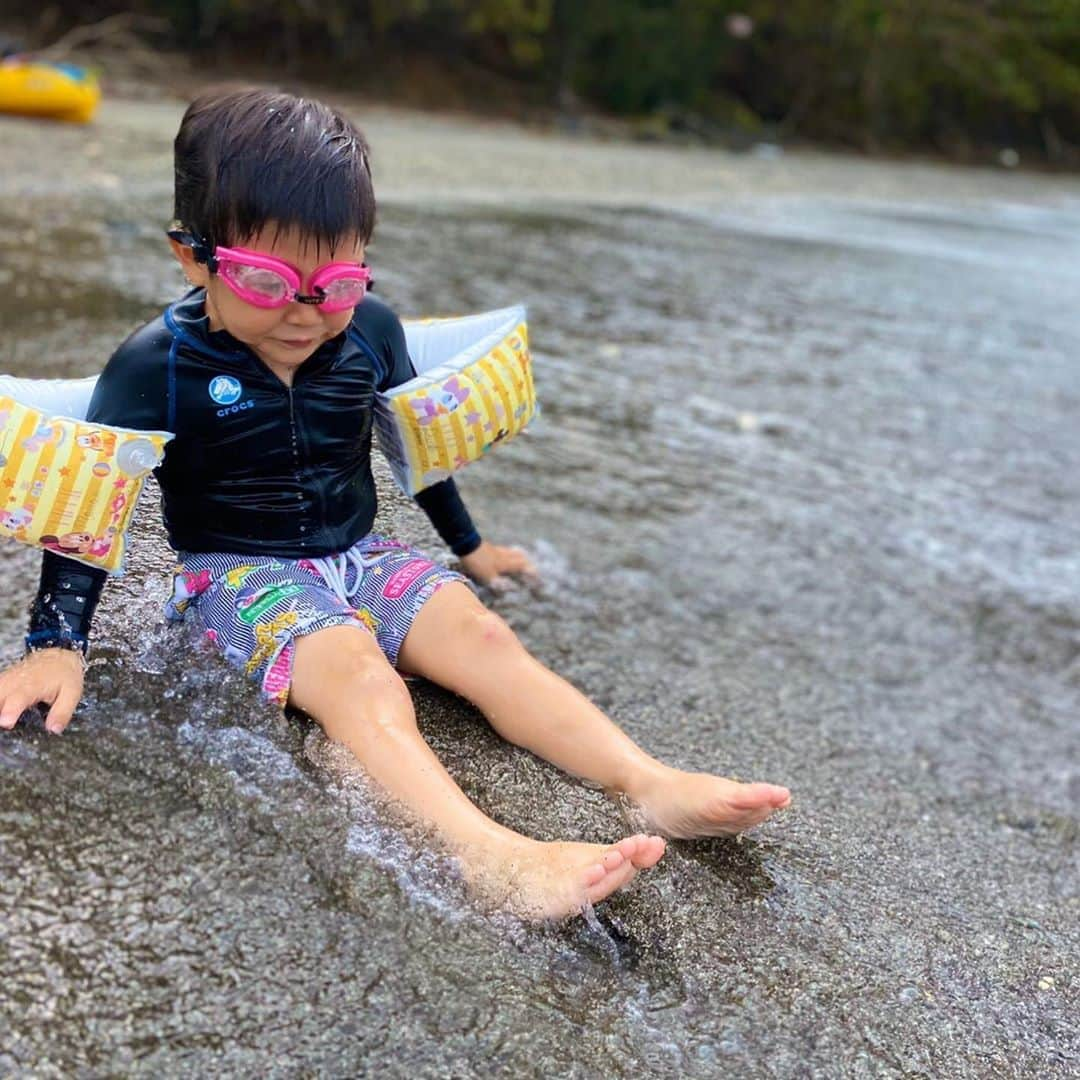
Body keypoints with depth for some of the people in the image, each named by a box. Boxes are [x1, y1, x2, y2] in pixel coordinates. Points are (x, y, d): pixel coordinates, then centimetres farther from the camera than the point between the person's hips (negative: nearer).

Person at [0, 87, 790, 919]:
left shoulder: (370, 329, -3)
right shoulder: (159, 365, -14)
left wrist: (469, 547, 24)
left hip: (358, 556, 4)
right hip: (239, 572, -4)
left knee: (481, 636, -21)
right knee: (355, 670, -33)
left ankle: (657, 787, -31)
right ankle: (493, 857, -53)